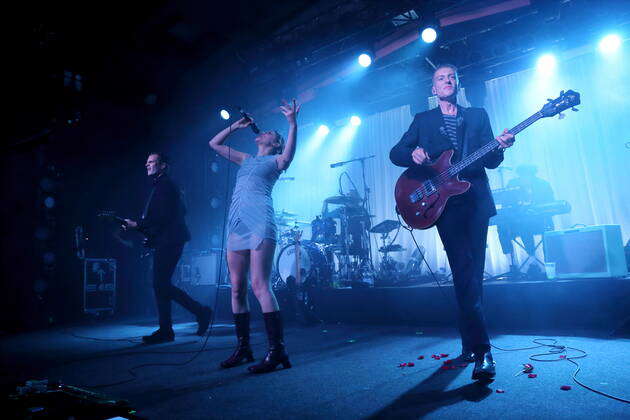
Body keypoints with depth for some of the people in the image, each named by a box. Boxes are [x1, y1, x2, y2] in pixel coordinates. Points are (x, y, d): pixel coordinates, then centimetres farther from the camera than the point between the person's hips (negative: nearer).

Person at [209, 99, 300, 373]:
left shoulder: (276, 160, 12)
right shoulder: (246, 160, 29)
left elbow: (288, 157, -12)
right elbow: (214, 143, 35)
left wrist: (292, 124, -20)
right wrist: (236, 126, 29)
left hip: (260, 223, -7)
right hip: (237, 225, 7)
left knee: (260, 286, -15)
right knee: (237, 289, 5)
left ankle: (277, 350, -12)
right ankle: (243, 348, 13)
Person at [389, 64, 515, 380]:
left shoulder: (478, 115, 18)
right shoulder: (423, 120, 16)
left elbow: (490, 161, 10)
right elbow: (395, 153, 9)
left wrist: (500, 147, -12)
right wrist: (413, 154, -13)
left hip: (476, 199, 2)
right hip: (444, 201, -1)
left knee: (470, 274, 1)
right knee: (466, 274, -9)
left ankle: (471, 344, 16)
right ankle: (480, 348, -5)